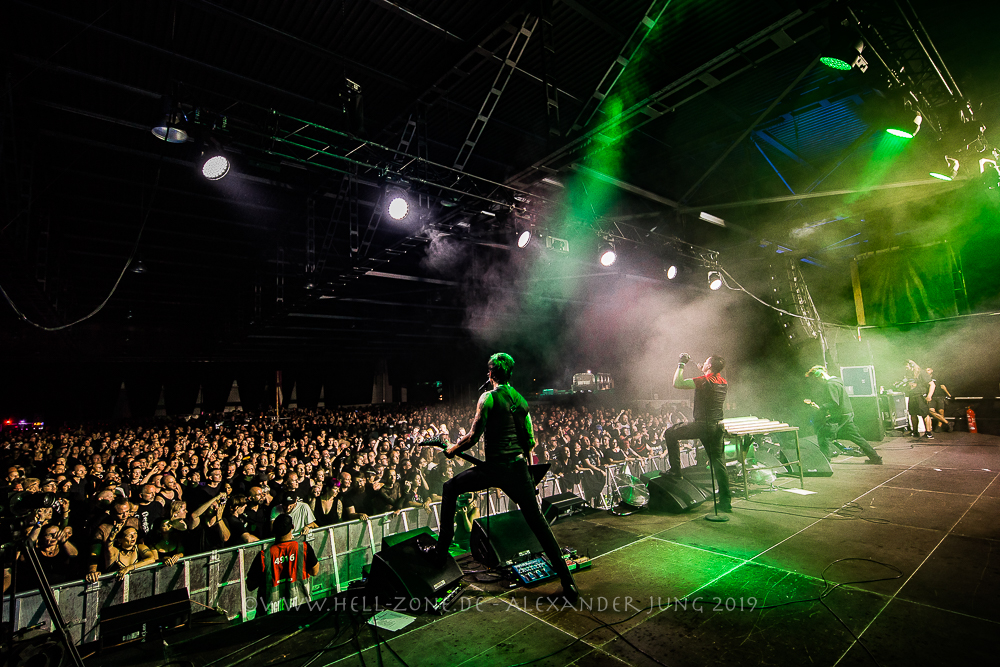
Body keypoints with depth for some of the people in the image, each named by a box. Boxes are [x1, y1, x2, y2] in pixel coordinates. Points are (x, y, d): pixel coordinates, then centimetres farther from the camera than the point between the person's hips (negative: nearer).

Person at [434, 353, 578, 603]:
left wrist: (452, 450, 6)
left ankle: (442, 549, 17)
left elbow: (474, 436, -11)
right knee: (537, 522, 10)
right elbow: (530, 442, 15)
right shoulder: (521, 400, 12)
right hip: (518, 468, 6)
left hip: (495, 467, -5)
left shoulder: (489, 397, -7)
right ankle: (568, 584, 9)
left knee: (450, 488, 16)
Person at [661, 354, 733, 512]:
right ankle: (725, 500, 13)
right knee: (718, 462, 11)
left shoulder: (703, 381, -16)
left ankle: (675, 470, 12)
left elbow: (677, 383, -17)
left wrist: (681, 364, -7)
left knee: (669, 433, 11)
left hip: (701, 425, -7)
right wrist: (703, 371, 28)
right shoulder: (724, 383, 7)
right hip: (717, 426, 7)